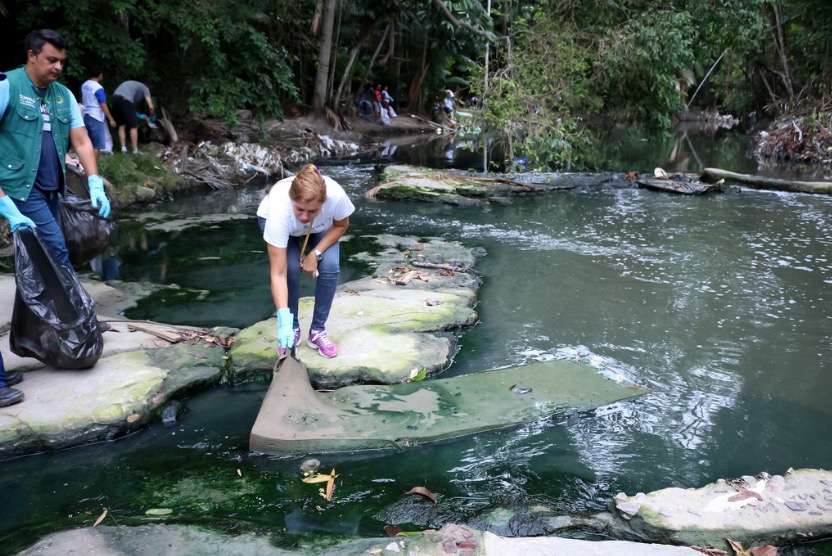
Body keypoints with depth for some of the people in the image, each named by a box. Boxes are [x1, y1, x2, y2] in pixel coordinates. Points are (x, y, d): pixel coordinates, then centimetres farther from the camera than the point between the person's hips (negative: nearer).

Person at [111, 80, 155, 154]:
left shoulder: (133, 85, 36)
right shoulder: (145, 88, 16)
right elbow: (150, 107, 5)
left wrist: (138, 115, 40)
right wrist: (152, 117, 21)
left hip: (115, 97, 7)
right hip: (125, 100, -7)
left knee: (122, 125, 18)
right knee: (134, 126, 5)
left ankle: (123, 148, 14)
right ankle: (135, 150, 5)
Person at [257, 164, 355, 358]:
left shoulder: (336, 195, -41)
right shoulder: (279, 210, -44)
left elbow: (341, 225, -14)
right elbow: (278, 274, -41)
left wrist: (316, 253, -26)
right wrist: (283, 319, -48)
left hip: (321, 226, 2)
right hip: (271, 220, -1)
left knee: (330, 267, -20)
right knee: (290, 267, -24)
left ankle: (318, 331, -2)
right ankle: (292, 328, 0)